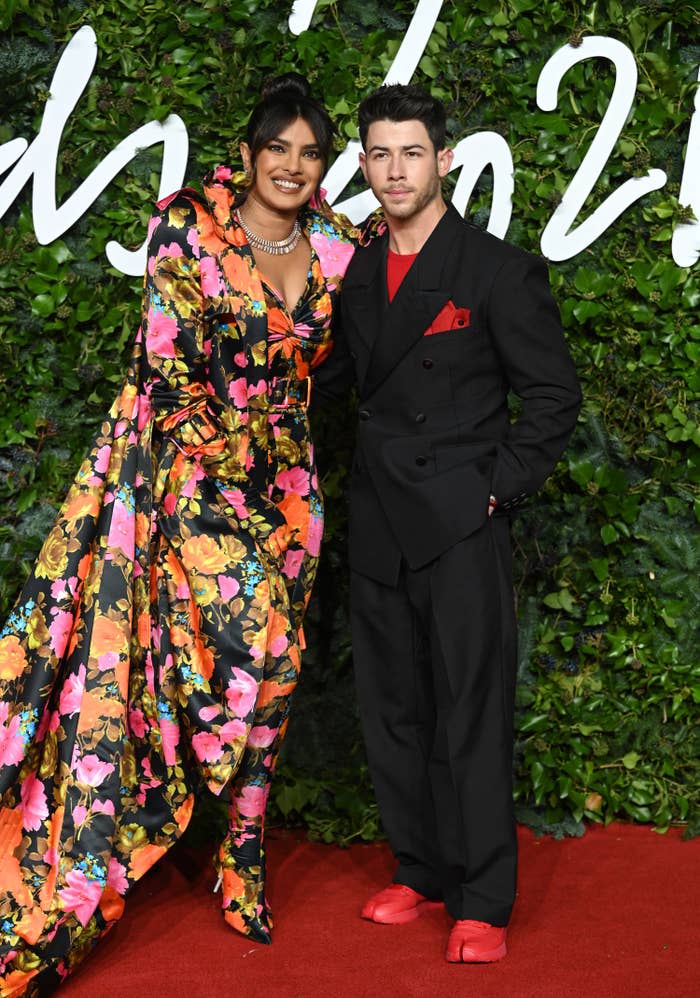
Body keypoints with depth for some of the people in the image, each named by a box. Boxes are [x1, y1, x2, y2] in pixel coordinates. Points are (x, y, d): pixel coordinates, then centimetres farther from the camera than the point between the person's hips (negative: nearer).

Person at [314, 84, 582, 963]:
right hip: (377, 524, 6)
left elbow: (552, 393, -2)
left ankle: (482, 903, 4)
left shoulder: (498, 271, -4)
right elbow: (328, 374, 25)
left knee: (470, 710, -4)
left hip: (461, 524, -5)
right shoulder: (355, 274, 12)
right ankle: (419, 870, 25)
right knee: (392, 707, 11)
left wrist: (501, 486, -8)